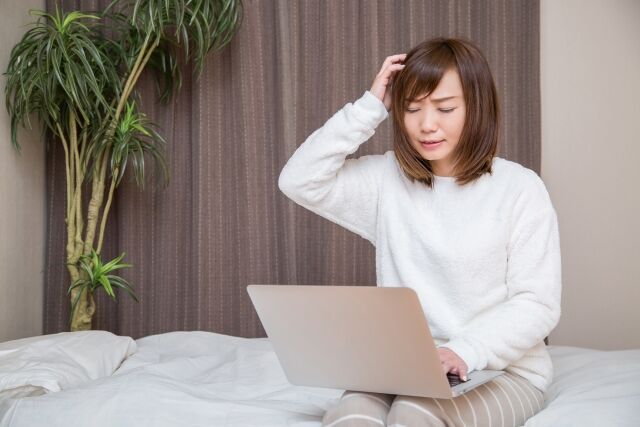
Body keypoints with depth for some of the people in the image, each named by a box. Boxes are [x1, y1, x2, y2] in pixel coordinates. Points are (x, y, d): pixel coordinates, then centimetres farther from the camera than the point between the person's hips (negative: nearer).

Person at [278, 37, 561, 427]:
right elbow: (300, 182, -4)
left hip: (502, 371, -2)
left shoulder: (520, 188, -5)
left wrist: (466, 352, -26)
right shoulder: (388, 179, 6)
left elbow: (537, 305, -8)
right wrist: (370, 107, -5)